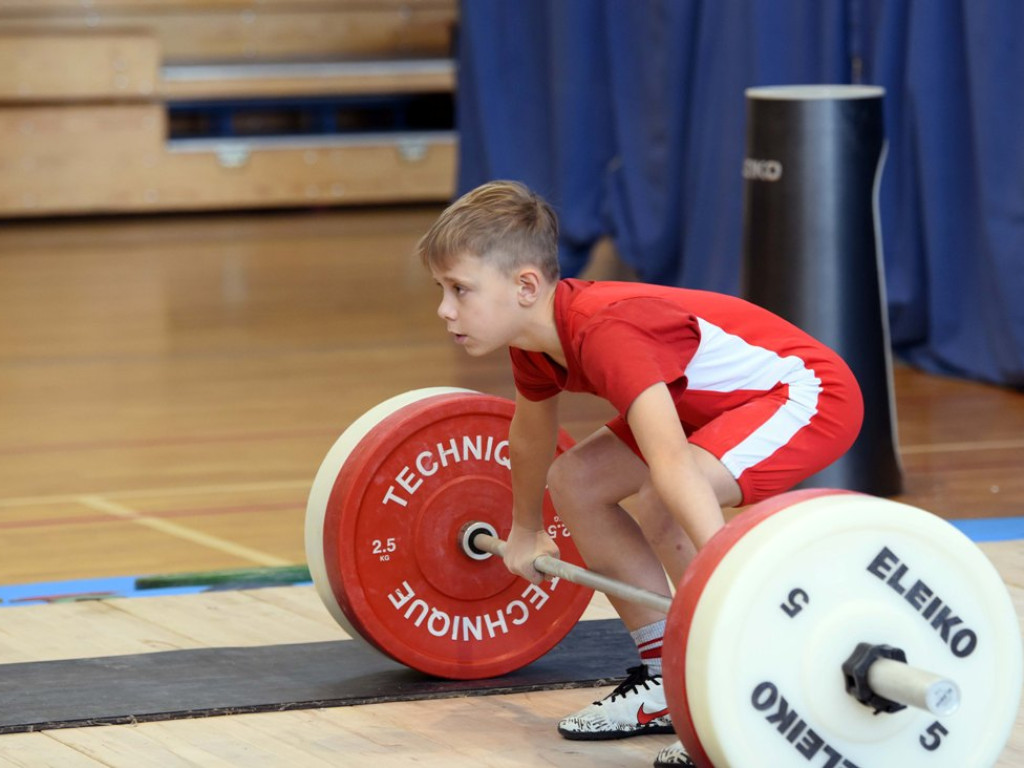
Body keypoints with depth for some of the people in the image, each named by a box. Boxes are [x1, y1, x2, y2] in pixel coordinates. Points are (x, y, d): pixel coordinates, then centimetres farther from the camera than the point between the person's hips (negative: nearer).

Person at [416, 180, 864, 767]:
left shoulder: (606, 332, -33)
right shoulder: (535, 335, -4)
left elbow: (671, 462, -46)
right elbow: (531, 432, 19)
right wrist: (526, 530, 33)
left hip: (808, 390, -10)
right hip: (721, 402, 10)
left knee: (663, 500, -31)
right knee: (575, 483, 9)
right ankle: (667, 682, 16)